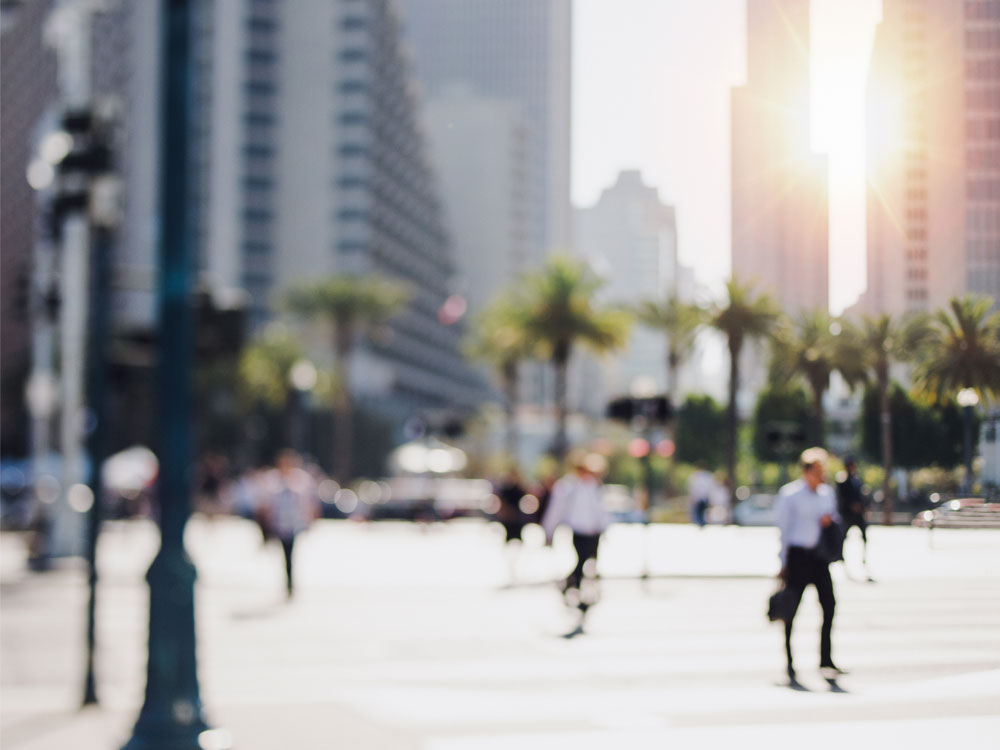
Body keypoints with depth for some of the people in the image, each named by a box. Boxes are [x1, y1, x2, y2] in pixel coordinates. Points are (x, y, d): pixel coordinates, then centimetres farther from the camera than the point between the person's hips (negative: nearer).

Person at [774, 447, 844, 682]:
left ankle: (826, 662, -6)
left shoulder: (827, 493, 11)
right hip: (796, 554, -4)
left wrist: (830, 519, -2)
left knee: (829, 603, -9)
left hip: (819, 555, 5)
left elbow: (835, 517, 24)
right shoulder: (789, 494, -5)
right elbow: (781, 528, -4)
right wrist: (783, 563, -6)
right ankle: (788, 662, 12)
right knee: (791, 608, 0)